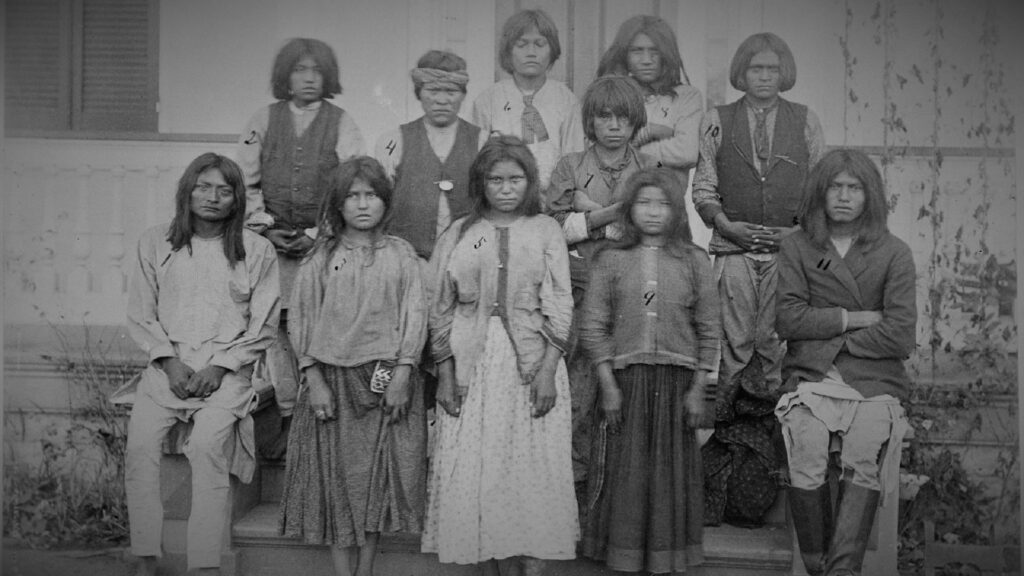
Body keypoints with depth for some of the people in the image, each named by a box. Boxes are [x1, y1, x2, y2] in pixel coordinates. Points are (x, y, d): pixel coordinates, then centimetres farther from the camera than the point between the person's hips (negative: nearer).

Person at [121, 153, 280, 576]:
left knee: (207, 444, -23)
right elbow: (141, 315, 9)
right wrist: (169, 361, -5)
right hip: (168, 363, 2)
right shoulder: (155, 243, 8)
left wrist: (219, 367, -8)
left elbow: (264, 327, 3)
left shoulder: (257, 250, 3)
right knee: (139, 442, -17)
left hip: (227, 367, -2)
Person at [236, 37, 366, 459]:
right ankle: (287, 415, 10)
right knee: (273, 325, -1)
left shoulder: (342, 124, 5)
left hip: (323, 243, -2)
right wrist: (265, 227, -3)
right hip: (271, 241, 2)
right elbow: (246, 183, 10)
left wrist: (318, 234, -8)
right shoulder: (263, 120, 11)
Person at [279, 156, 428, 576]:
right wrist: (315, 381, -7)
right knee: (337, 474, 2)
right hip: (333, 378, 0)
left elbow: (414, 314, 0)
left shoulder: (400, 253, 5)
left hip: (387, 379, 0)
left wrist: (402, 374, -10)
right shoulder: (321, 257, 4)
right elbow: (302, 319, 1)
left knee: (378, 474, 4)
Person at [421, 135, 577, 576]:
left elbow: (559, 308, 0)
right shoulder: (458, 235, 8)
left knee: (534, 467, -1)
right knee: (474, 468, 2)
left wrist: (548, 369, -10)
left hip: (531, 358, -1)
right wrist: (445, 373, -1)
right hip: (471, 362, 1)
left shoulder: (545, 230, 6)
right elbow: (441, 311, 7)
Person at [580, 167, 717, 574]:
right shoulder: (611, 260, 2)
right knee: (626, 472, 5)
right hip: (626, 377, 0)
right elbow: (593, 327, 0)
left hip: (677, 379, 1)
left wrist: (698, 388, -1)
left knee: (672, 470, 7)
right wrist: (608, 385, -6)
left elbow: (708, 331, 4)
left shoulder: (694, 261, 3)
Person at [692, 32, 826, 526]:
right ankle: (727, 424, 4)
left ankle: (765, 420, 6)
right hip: (734, 247, 0)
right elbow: (703, 187, 8)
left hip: (789, 247, 0)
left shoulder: (805, 122, 11)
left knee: (773, 341, -2)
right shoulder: (717, 121, 11)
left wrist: (802, 229, -4)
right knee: (732, 341, -3)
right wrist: (727, 224, -8)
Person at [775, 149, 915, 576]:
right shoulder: (795, 248, 11)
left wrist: (827, 337, -2)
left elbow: (900, 335, -1)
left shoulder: (893, 253, 9)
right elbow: (787, 319, -2)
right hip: (810, 379, 0)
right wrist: (856, 319, -4)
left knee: (863, 465, -25)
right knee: (806, 469, -23)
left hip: (874, 383, 0)